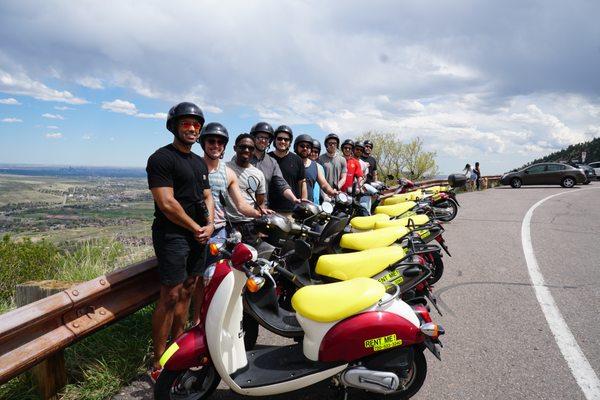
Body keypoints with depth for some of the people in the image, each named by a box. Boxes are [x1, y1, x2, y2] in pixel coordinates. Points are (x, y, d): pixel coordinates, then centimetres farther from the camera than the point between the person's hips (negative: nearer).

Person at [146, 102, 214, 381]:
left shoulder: (199, 162, 18)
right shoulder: (162, 158, -9)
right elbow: (166, 203, -17)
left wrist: (210, 225, 0)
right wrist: (196, 228, -10)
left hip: (198, 235, 8)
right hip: (172, 235, -8)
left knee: (186, 292, 12)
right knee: (170, 297, -7)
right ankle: (158, 365, 3)